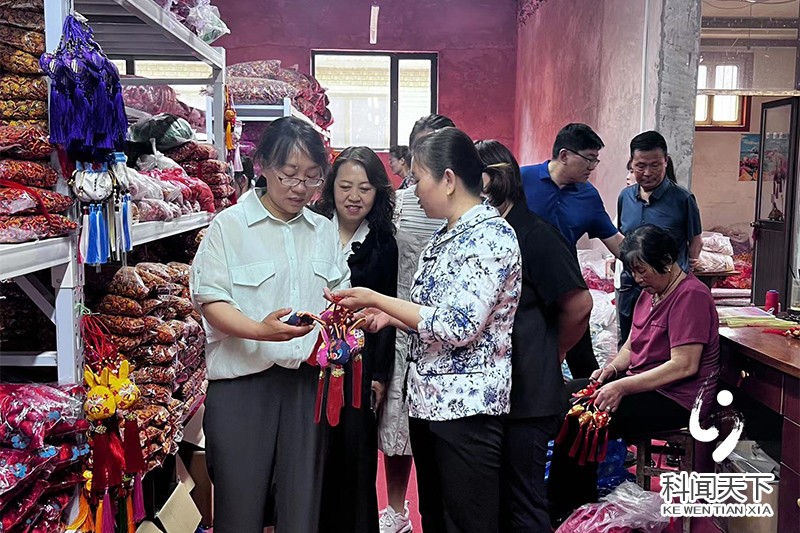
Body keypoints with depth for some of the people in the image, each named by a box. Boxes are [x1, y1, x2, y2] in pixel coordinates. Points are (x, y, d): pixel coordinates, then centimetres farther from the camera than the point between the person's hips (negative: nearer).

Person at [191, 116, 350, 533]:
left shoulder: (324, 231, 12)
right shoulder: (229, 226, -2)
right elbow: (212, 302, -9)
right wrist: (261, 330, -26)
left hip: (309, 379, 4)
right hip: (242, 380, -3)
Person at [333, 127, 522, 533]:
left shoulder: (490, 235, -15)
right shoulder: (445, 237, 12)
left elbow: (457, 325, -23)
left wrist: (376, 298, -17)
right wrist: (390, 316, 2)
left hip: (468, 407, -9)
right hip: (428, 400, 9)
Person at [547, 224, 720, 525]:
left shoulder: (691, 296, -17)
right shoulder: (650, 292, 12)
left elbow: (685, 366, -23)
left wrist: (623, 387, -25)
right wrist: (612, 368, -4)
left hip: (676, 399, -10)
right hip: (641, 383, 10)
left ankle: (565, 509, -2)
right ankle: (561, 498, 4)